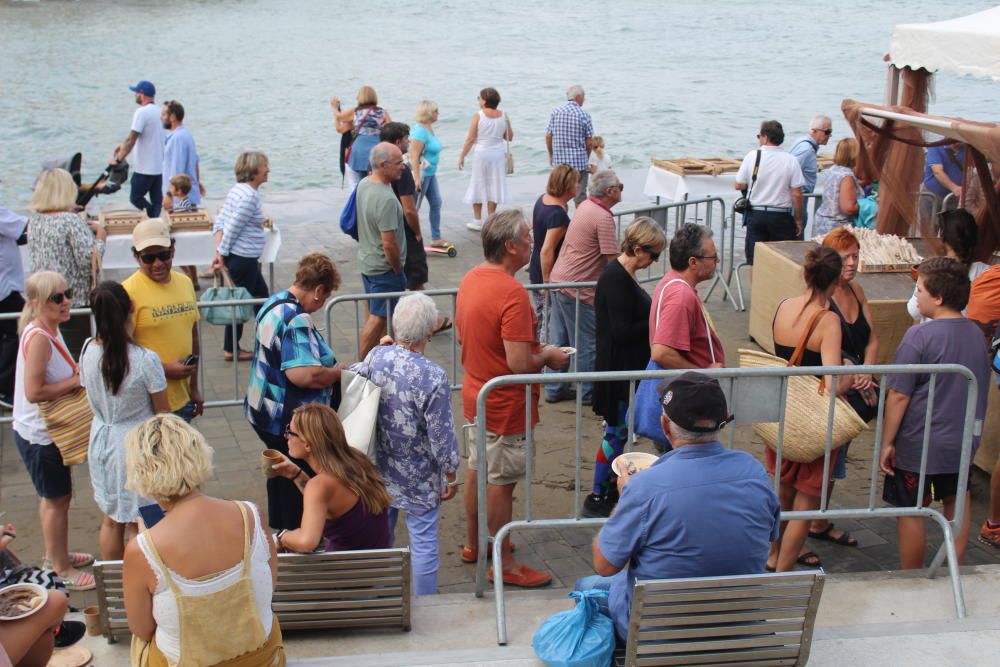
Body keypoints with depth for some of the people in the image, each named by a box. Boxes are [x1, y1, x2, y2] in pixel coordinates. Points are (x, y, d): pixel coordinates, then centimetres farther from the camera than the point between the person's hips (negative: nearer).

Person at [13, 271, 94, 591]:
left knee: (53, 497, 24)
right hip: (39, 435, -9)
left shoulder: (49, 331, 3)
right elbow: (34, 391, -31)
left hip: (47, 430, 9)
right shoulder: (39, 338, -27)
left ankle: (56, 554, 41)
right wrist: (77, 380, -23)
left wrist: (77, 371, 0)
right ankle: (62, 569, 21)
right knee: (57, 500, 5)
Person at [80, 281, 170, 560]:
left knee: (111, 519, 22)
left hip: (102, 440, 5)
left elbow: (90, 394, 6)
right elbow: (163, 412, -13)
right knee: (138, 526, 10)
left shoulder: (88, 352, -10)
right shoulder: (145, 360, -24)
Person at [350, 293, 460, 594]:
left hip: (378, 470, 6)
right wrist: (451, 476, -4)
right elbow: (441, 436, -18)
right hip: (418, 477, -6)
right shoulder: (432, 377, -25)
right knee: (424, 541, 8)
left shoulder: (376, 357, -10)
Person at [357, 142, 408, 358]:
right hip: (384, 267, -9)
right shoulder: (386, 199, -28)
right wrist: (398, 270, -12)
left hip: (366, 261, 10)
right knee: (378, 318, 2)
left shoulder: (363, 184, 0)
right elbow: (389, 244, -27)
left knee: (375, 314, 21)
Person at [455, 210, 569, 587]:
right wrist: (548, 356, -10)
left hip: (477, 395, 9)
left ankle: (473, 544, 38)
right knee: (501, 482, 3)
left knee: (479, 468, 22)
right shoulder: (512, 294, -28)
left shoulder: (471, 278, 0)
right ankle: (503, 564, 16)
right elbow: (520, 364, -31)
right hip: (505, 405, -9)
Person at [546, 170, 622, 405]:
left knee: (558, 340, 14)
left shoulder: (585, 206, 9)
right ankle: (589, 393, 17)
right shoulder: (603, 218, -19)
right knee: (587, 344, 5)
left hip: (559, 280, 9)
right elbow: (613, 260, -19)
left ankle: (555, 390, 23)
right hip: (578, 289, -9)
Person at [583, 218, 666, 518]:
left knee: (618, 431, 20)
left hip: (629, 368, 10)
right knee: (616, 432, 0)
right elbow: (622, 332, -25)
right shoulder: (616, 279, -22)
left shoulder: (625, 275, 8)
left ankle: (609, 485, 33)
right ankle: (597, 497, 10)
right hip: (618, 370, -10)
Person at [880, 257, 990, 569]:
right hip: (963, 442, 6)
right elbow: (981, 390, 12)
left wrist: (887, 442, -9)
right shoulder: (976, 334, 1)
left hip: (918, 445, -6)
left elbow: (899, 396, -18)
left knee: (910, 512, 7)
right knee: (957, 506, 20)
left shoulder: (920, 336, -19)